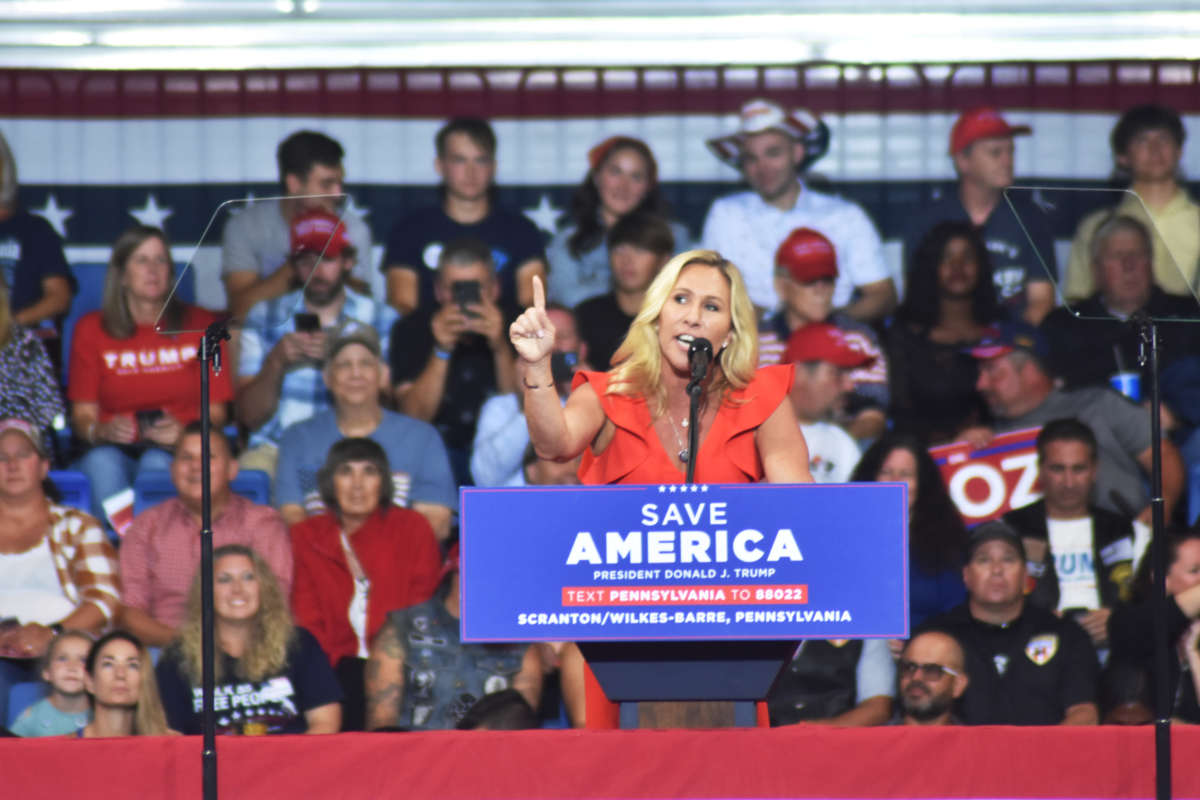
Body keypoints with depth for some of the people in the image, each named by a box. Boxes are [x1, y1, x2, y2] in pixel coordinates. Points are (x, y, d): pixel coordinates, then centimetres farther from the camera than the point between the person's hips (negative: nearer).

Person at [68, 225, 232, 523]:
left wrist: (185, 433, -15)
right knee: (102, 462, -34)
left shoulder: (200, 325, 9)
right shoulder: (91, 330, 11)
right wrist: (102, 431, -15)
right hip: (114, 449, 1)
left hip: (177, 454, -1)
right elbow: (82, 416, 9)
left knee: (157, 462, -35)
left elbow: (215, 413, 7)